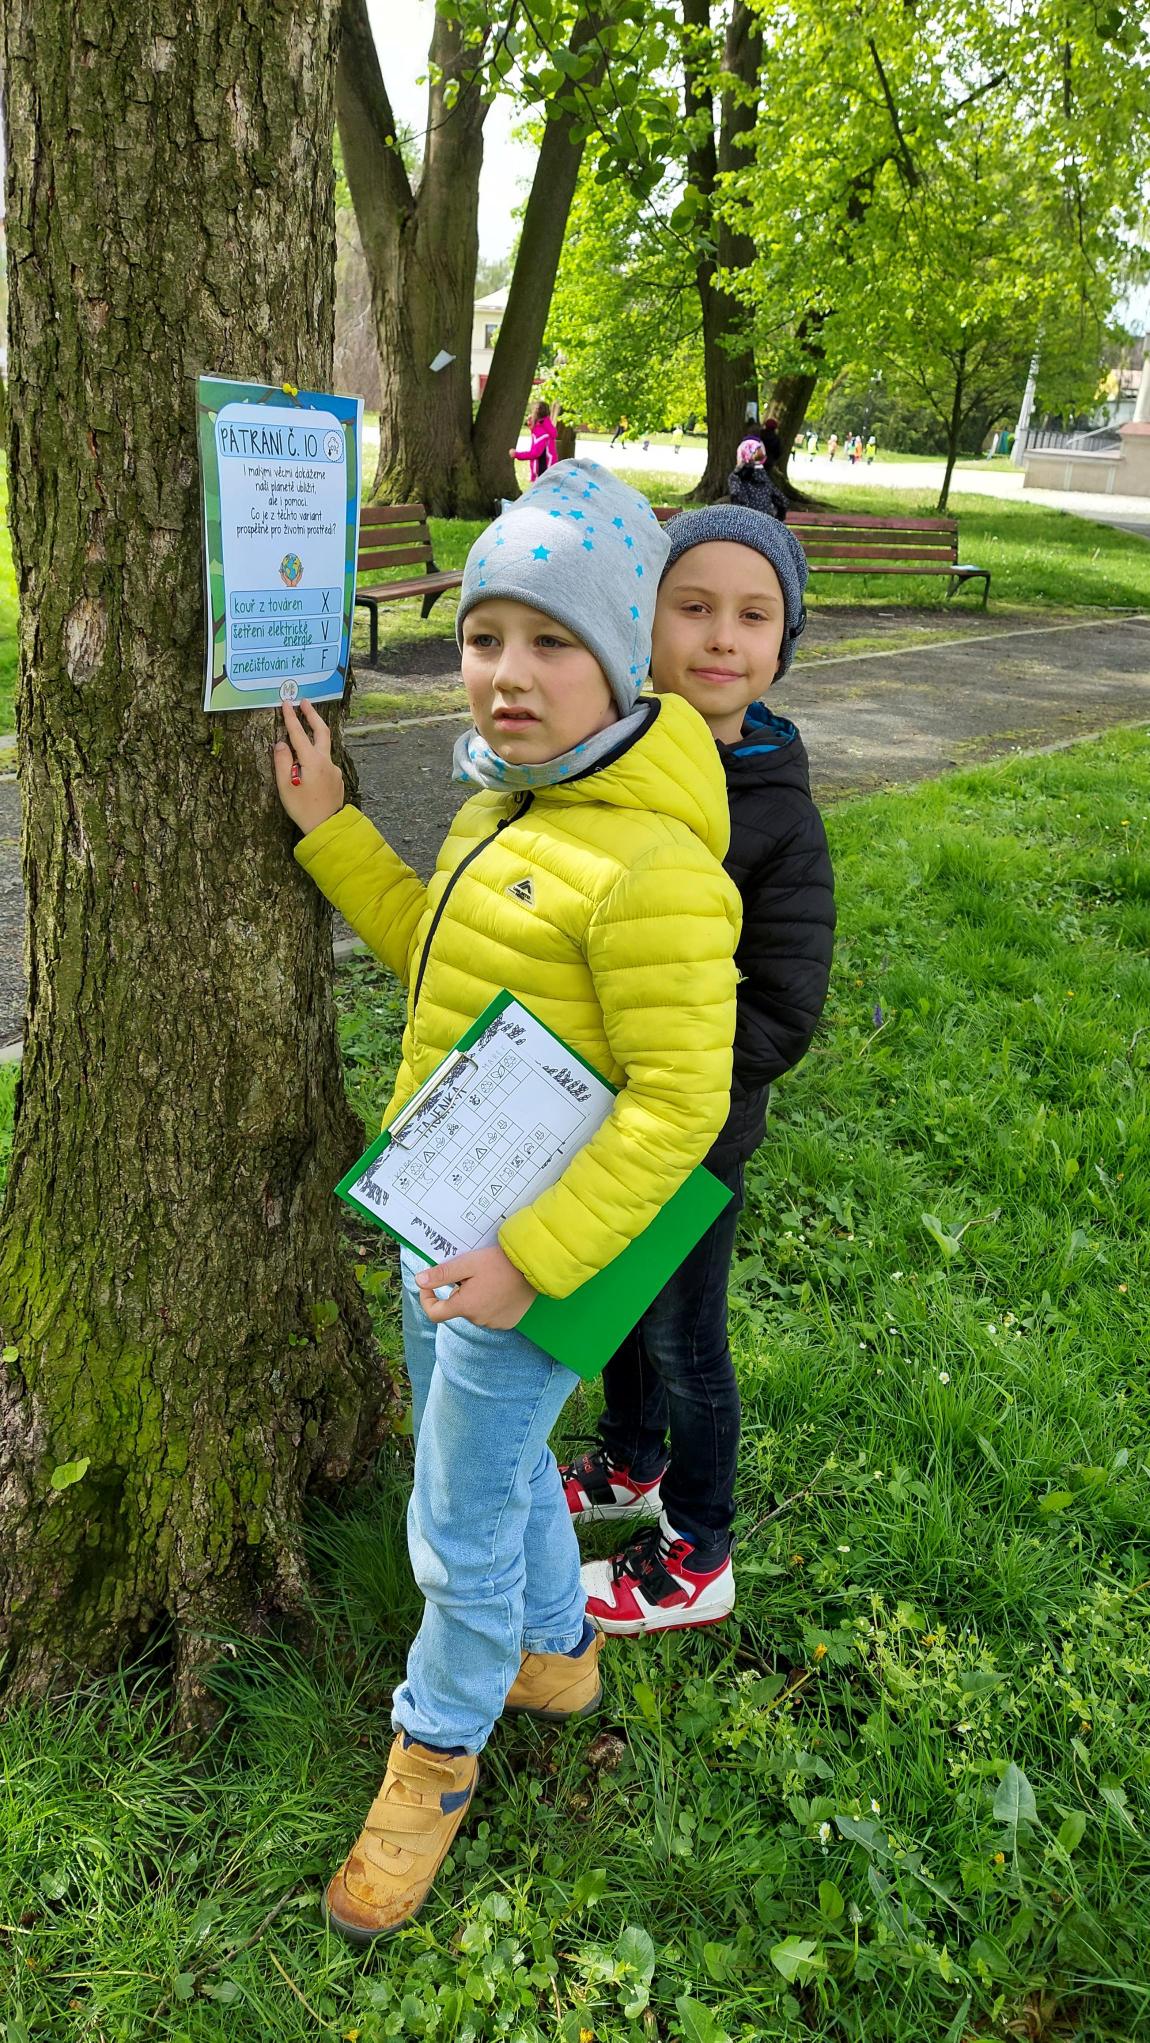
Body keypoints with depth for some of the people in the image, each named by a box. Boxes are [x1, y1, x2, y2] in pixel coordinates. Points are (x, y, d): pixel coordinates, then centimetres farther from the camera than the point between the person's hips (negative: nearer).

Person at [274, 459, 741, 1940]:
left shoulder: (652, 863, -26)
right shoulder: (503, 805, 3)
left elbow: (679, 1101, -25)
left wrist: (530, 1258, -25)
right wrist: (329, 826, 6)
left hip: (548, 1241, -8)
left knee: (460, 1519, 10)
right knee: (489, 1458, 26)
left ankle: (438, 1749, 38)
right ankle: (554, 1656, 52)